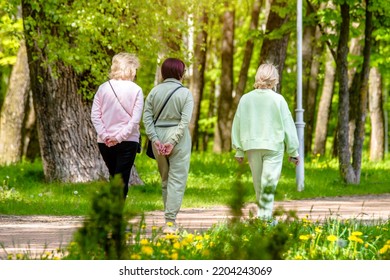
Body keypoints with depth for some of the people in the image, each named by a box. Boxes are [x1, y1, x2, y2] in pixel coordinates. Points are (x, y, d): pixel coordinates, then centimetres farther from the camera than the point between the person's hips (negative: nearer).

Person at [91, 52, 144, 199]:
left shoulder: (103, 88, 2)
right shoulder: (136, 90, -6)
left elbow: (95, 115, -3)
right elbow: (136, 118, -12)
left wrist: (104, 135, -7)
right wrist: (120, 136, -12)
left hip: (105, 142, 3)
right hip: (128, 142, -3)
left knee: (114, 177, 20)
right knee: (122, 181, -1)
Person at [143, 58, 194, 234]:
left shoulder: (154, 91, 4)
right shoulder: (185, 93, -5)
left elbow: (147, 117, -2)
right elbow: (185, 120, -13)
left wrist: (154, 139, -6)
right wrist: (173, 141, -14)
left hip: (158, 135, 4)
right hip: (179, 138, -4)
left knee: (165, 179, 16)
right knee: (177, 179, -2)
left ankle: (169, 218, 21)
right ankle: (170, 221, -10)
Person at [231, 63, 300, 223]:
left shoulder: (245, 99, 0)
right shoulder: (278, 99, -8)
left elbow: (237, 125, 6)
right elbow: (288, 125, -3)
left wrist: (239, 150, 15)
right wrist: (293, 151, 6)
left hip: (251, 146, 3)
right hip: (273, 146, -3)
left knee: (258, 184, 15)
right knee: (269, 183, -3)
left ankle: (261, 212, 25)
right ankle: (266, 216, -10)